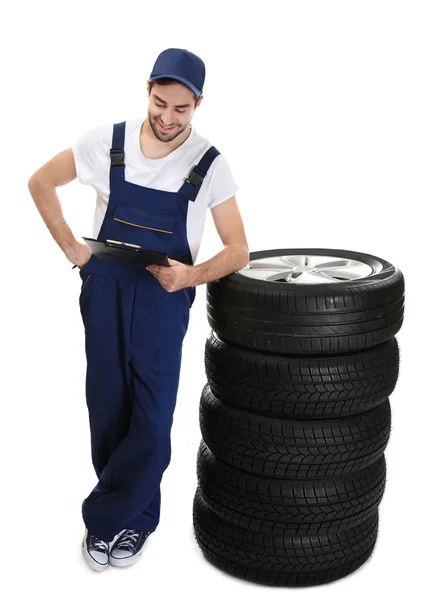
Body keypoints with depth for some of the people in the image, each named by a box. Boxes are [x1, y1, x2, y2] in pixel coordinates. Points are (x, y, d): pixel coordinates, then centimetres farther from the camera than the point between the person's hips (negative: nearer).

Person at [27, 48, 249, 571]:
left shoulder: (210, 165, -6)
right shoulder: (107, 142, -3)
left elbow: (238, 251, -4)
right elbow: (41, 182, 10)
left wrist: (191, 276, -23)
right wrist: (71, 248, 2)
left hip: (164, 300, -1)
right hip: (104, 293, 2)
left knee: (152, 423, -3)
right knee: (108, 412, 9)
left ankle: (103, 519, 20)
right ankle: (135, 518, 30)